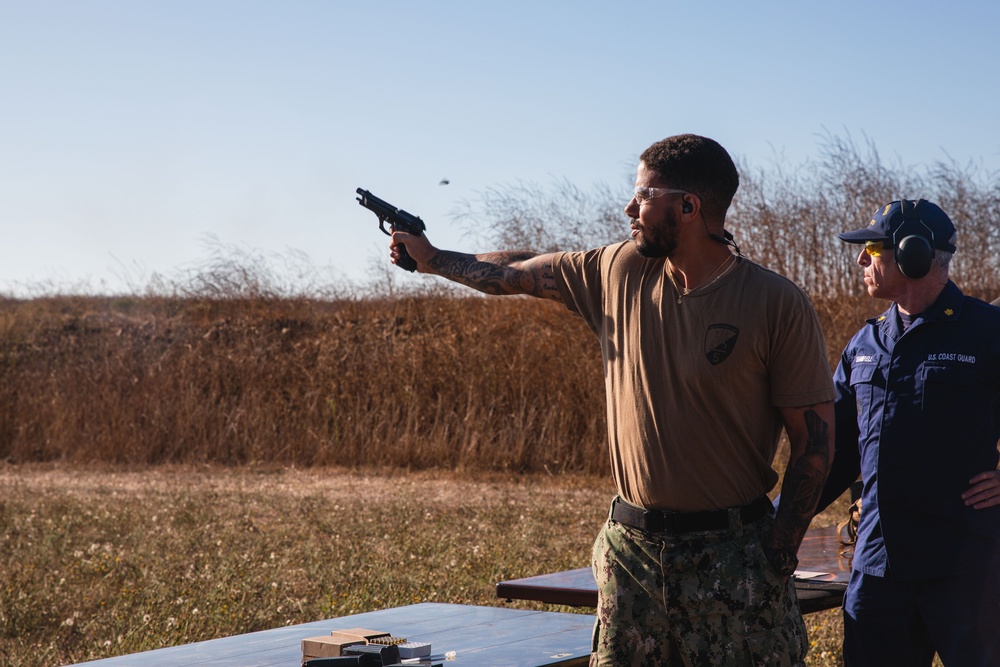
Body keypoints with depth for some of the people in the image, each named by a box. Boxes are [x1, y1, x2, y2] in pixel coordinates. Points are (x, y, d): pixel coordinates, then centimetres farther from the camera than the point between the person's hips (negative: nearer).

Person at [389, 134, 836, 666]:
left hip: (732, 555, -4)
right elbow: (522, 273, 20)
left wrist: (779, 557, -11)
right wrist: (435, 259, 30)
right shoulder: (621, 272, 5)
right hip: (632, 549, 4)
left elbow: (815, 437, -7)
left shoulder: (777, 305, -9)